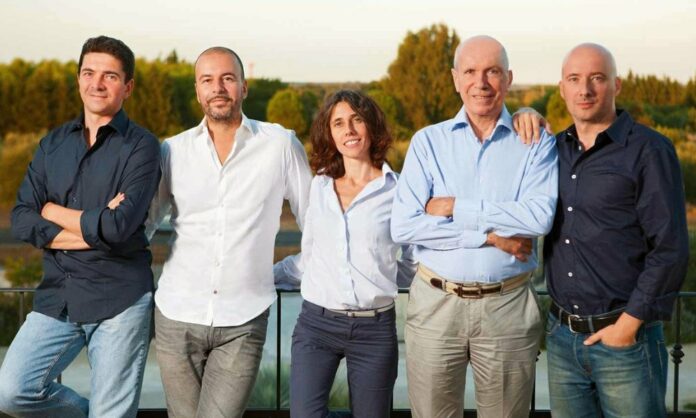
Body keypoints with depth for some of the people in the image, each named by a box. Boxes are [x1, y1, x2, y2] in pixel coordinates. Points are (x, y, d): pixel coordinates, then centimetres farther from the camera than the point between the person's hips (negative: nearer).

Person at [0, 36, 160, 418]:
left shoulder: (141, 146, -5)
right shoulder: (53, 144, 10)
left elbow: (119, 226, -19)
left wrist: (52, 211, -4)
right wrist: (94, 230, -12)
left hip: (120, 299, -4)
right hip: (57, 295, 4)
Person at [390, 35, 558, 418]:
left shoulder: (536, 143, 1)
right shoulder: (428, 141, 2)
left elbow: (540, 216, -16)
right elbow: (403, 226, -9)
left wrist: (455, 208, -14)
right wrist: (489, 235, -14)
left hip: (508, 306, 0)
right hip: (435, 303, 1)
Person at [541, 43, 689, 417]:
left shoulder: (650, 151, -7)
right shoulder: (555, 150, 9)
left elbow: (670, 250, -11)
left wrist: (628, 324, -13)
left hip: (626, 336, -5)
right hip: (561, 335, 5)